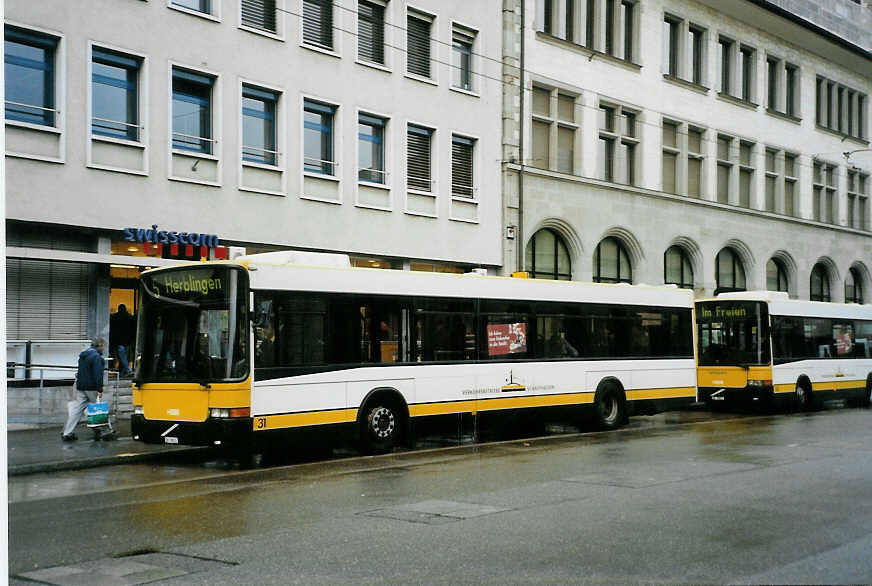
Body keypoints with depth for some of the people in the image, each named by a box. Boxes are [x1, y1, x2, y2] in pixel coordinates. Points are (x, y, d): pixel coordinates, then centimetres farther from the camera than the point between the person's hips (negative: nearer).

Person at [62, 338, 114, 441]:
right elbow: (98, 374, -20)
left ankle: (67, 433, 3)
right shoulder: (96, 357, -14)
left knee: (77, 409, 7)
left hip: (81, 388, 8)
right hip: (92, 388, -8)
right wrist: (100, 390, -21)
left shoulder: (82, 355, 16)